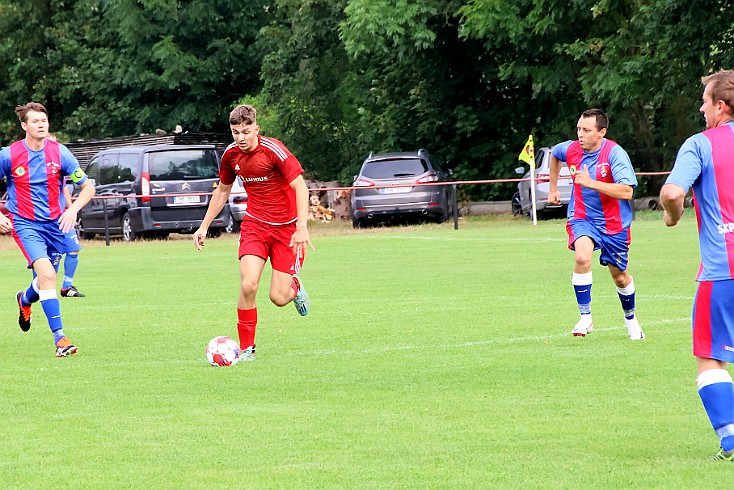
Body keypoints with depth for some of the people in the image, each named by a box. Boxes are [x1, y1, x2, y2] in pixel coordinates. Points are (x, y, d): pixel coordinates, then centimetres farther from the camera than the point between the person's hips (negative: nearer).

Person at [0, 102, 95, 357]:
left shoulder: (59, 152, -6)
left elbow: (88, 187, -1)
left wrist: (73, 209, -18)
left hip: (55, 222, 3)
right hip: (25, 224, -3)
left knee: (46, 279, 16)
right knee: (47, 274, -23)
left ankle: (25, 300, 54)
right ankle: (59, 338, -21)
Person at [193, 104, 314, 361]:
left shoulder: (273, 150, -19)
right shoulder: (231, 155, -1)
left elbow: (301, 188, -18)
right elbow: (222, 190, 17)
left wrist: (302, 228, -27)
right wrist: (204, 225, 15)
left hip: (287, 228, -3)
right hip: (254, 224, 3)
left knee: (278, 298, -6)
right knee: (248, 286, -18)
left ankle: (294, 286, 33)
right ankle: (246, 348, -2)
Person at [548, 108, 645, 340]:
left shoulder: (615, 153, -21)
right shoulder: (571, 149, -7)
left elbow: (626, 192, -30)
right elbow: (554, 154, 20)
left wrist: (591, 183, -35)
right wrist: (553, 188, 24)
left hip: (613, 223, -2)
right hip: (582, 218, 2)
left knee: (619, 276, 13)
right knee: (582, 256, -29)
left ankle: (630, 319, 42)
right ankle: (585, 317, -21)